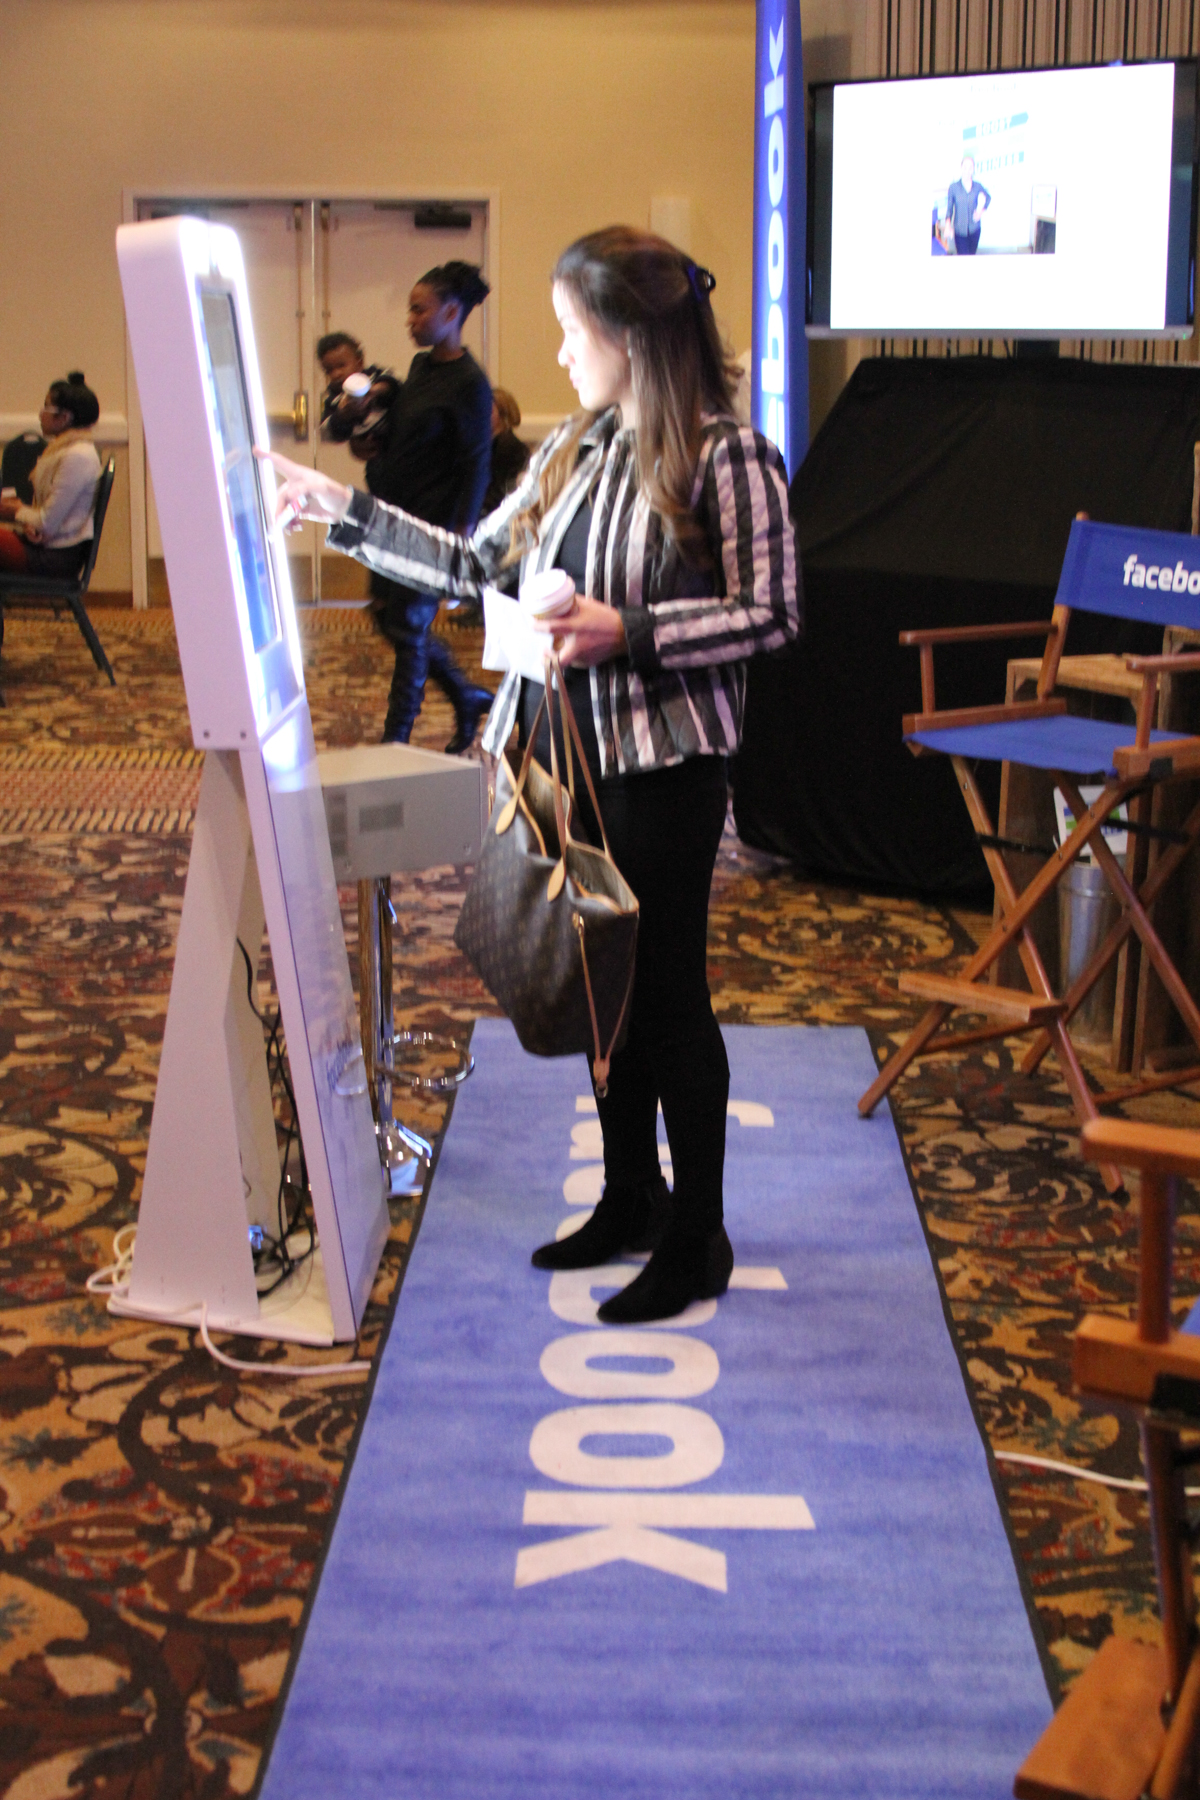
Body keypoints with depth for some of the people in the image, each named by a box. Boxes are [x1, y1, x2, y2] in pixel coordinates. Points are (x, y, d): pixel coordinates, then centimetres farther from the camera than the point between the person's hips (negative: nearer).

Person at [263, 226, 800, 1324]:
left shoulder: (728, 457, -12)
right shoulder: (575, 449, 11)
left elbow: (771, 616, -14)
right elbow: (476, 564, 14)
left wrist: (627, 632, -21)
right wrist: (344, 513, 10)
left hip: (663, 766, -7)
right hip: (573, 756, 7)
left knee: (669, 995, 1)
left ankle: (698, 1242, 14)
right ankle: (631, 1202, 31)